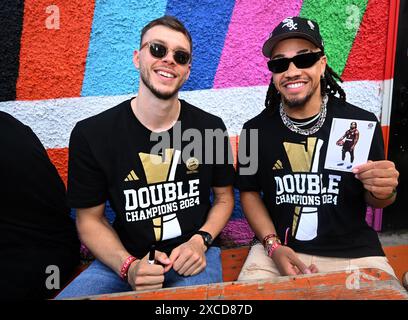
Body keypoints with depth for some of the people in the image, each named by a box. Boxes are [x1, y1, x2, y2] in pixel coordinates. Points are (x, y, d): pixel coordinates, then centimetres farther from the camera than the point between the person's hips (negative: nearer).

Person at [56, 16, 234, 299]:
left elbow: (224, 197, 7)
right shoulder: (90, 134, -7)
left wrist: (200, 241, -10)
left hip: (194, 253, 0)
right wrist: (127, 265, -16)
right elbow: (90, 218, -1)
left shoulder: (211, 128, -4)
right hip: (123, 258, 1)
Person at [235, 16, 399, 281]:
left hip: (354, 254, 1)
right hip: (278, 250, 0)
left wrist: (383, 192, -18)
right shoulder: (256, 129, -5)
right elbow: (249, 192, 4)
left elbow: (373, 199, 5)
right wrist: (272, 246, -8)